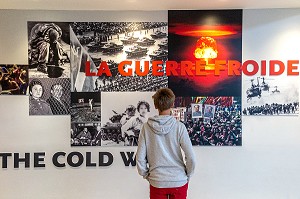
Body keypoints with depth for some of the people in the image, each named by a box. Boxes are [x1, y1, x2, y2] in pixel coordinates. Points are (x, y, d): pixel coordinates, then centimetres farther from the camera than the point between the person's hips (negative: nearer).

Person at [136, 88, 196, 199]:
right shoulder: (179, 127, -11)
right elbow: (191, 157, -12)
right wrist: (188, 175, 4)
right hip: (179, 182, -1)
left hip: (157, 182, 1)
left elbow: (140, 157, -6)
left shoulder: (146, 127, -7)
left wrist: (146, 175, 9)